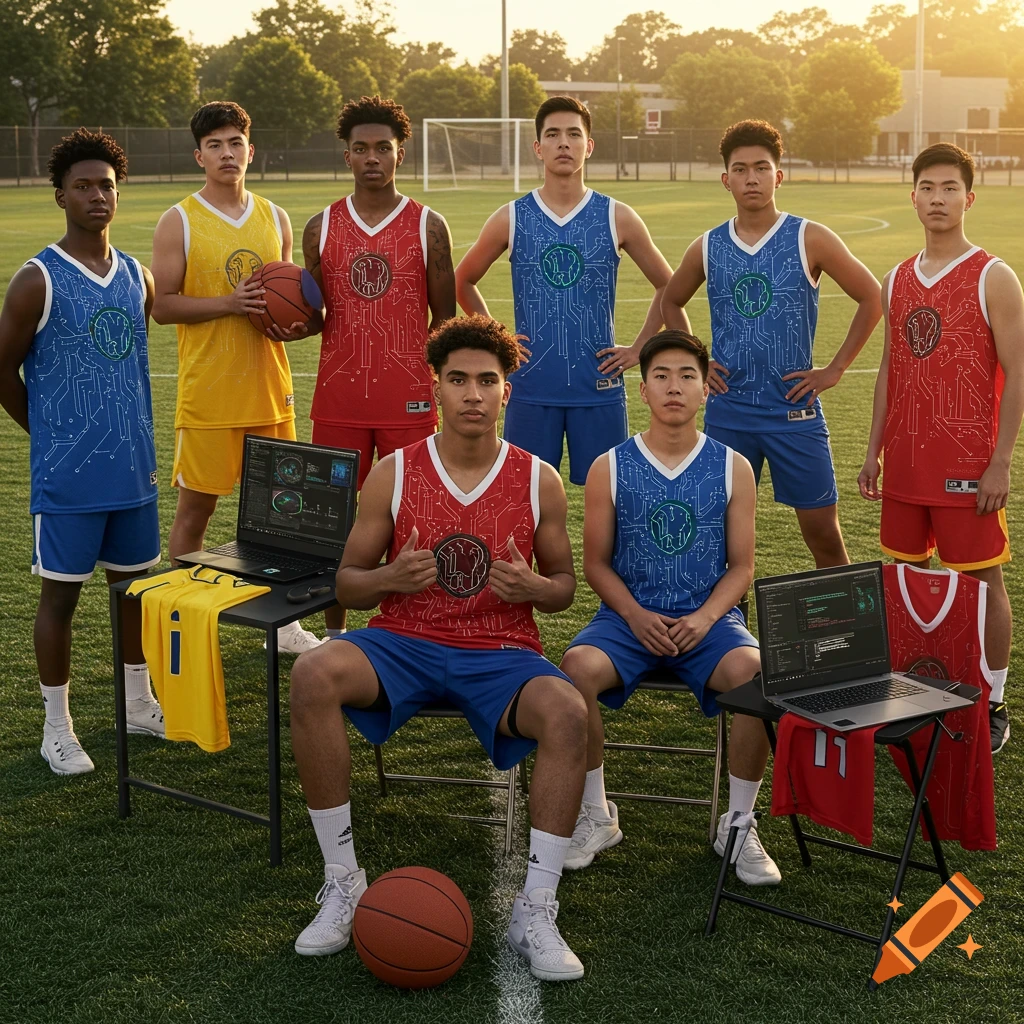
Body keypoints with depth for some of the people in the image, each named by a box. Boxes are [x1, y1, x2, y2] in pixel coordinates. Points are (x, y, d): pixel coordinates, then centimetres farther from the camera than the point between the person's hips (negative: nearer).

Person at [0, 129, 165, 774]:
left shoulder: (137, 277, 7)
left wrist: (134, 434, 13)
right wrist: (55, 434, 0)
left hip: (134, 470, 6)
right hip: (67, 478, -5)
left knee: (137, 585, 15)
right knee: (61, 593, 3)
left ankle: (141, 704, 31)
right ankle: (57, 729, 14)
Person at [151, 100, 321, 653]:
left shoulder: (275, 219, 10)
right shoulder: (178, 222, -3)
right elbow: (161, 305, -7)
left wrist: (295, 325, -2)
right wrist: (230, 303, -19)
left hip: (270, 389, 4)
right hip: (208, 394, -4)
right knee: (195, 505, 4)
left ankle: (282, 619, 21)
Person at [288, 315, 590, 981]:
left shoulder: (539, 481, 2)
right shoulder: (393, 475, 1)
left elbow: (564, 586, 11)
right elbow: (347, 583, 6)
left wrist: (533, 588, -13)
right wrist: (391, 579, -17)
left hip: (502, 654, 0)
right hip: (404, 643, 1)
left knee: (568, 713, -32)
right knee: (313, 676, -29)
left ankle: (535, 912, -19)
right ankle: (343, 883, -16)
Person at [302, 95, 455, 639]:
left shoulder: (428, 225, 2)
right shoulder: (320, 227, 7)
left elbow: (445, 318, 5)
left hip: (409, 402, -2)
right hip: (339, 399, 2)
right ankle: (334, 635, 19)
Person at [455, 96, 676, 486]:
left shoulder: (617, 218, 1)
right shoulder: (510, 219, 2)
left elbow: (668, 285, 12)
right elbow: (463, 281, 15)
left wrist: (639, 348, 5)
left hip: (599, 387, 0)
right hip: (531, 389, 0)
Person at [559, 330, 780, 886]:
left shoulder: (733, 468, 4)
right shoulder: (610, 468, 3)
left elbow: (741, 566, 5)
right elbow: (596, 563, 5)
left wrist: (704, 618, -13)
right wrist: (636, 617, -12)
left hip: (708, 619, 0)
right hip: (628, 616, 0)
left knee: (755, 674, -32)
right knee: (576, 669, -31)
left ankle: (739, 824, -10)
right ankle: (596, 816, -8)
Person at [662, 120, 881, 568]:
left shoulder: (810, 240, -4)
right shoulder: (708, 248, 4)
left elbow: (871, 298, 0)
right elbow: (671, 302, 21)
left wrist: (834, 370, -3)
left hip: (795, 410, -2)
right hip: (726, 409, 2)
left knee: (823, 533, 2)